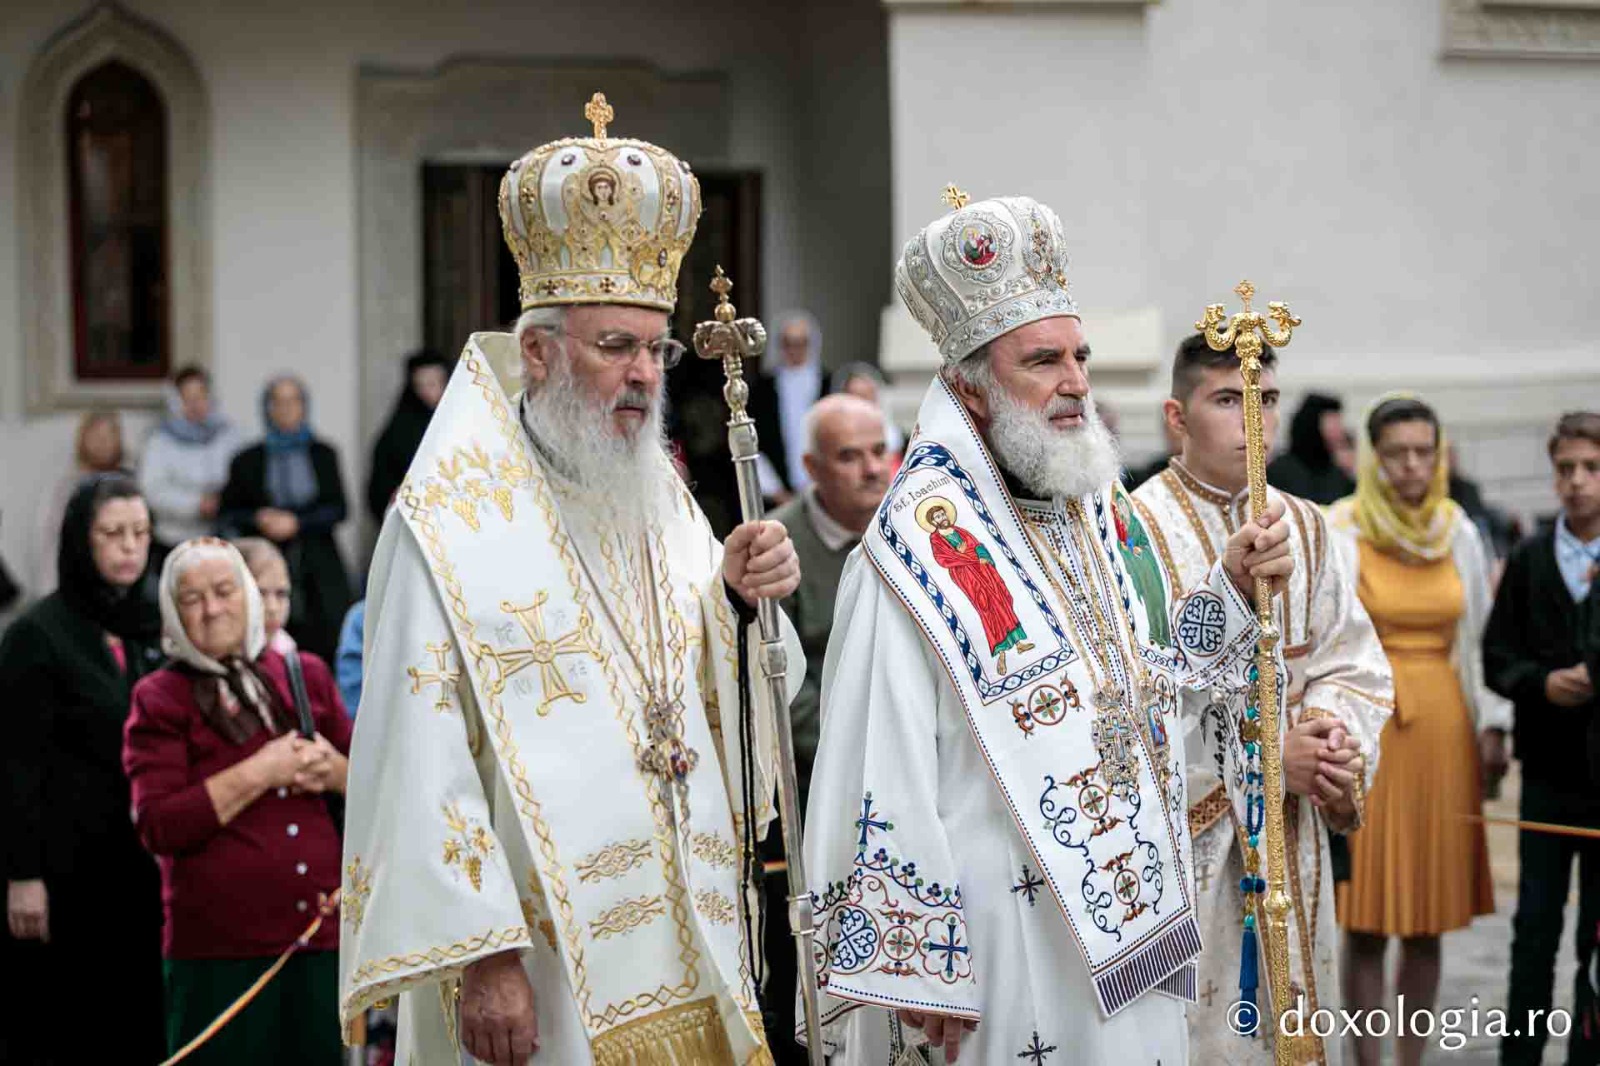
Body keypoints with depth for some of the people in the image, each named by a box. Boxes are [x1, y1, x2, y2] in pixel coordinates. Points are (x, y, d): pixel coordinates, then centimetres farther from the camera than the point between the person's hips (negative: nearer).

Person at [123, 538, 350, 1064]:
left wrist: (333, 771, -3)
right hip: (220, 953, -4)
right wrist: (260, 773, -15)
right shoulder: (160, 700, 1)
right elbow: (158, 827, -10)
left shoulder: (307, 675, 13)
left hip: (323, 938, 4)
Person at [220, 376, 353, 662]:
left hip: (319, 569, 0)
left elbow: (339, 509, 5)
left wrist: (296, 522, -8)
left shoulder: (323, 455, 11)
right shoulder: (248, 461, 10)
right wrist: (258, 519, -8)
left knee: (327, 647, -12)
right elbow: (229, 514, 11)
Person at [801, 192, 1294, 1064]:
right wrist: (917, 968, -20)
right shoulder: (922, 542, -16)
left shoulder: (1087, 513, 9)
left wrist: (1231, 586, 7)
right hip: (1013, 949, -8)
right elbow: (882, 776, -19)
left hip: (1131, 933, 8)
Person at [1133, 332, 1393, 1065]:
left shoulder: (1305, 528, 10)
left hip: (1290, 837, 5)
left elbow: (1353, 664, 11)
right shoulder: (1136, 532, -10)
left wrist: (1335, 738, -10)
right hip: (1182, 837, -5)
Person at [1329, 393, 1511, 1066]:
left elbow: (1481, 638, 13)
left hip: (1442, 732, 4)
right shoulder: (1340, 533, -4)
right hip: (1366, 730, -4)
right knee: (1367, 920, -2)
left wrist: (1492, 726, 6)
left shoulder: (1458, 534, 8)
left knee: (1427, 920, 6)